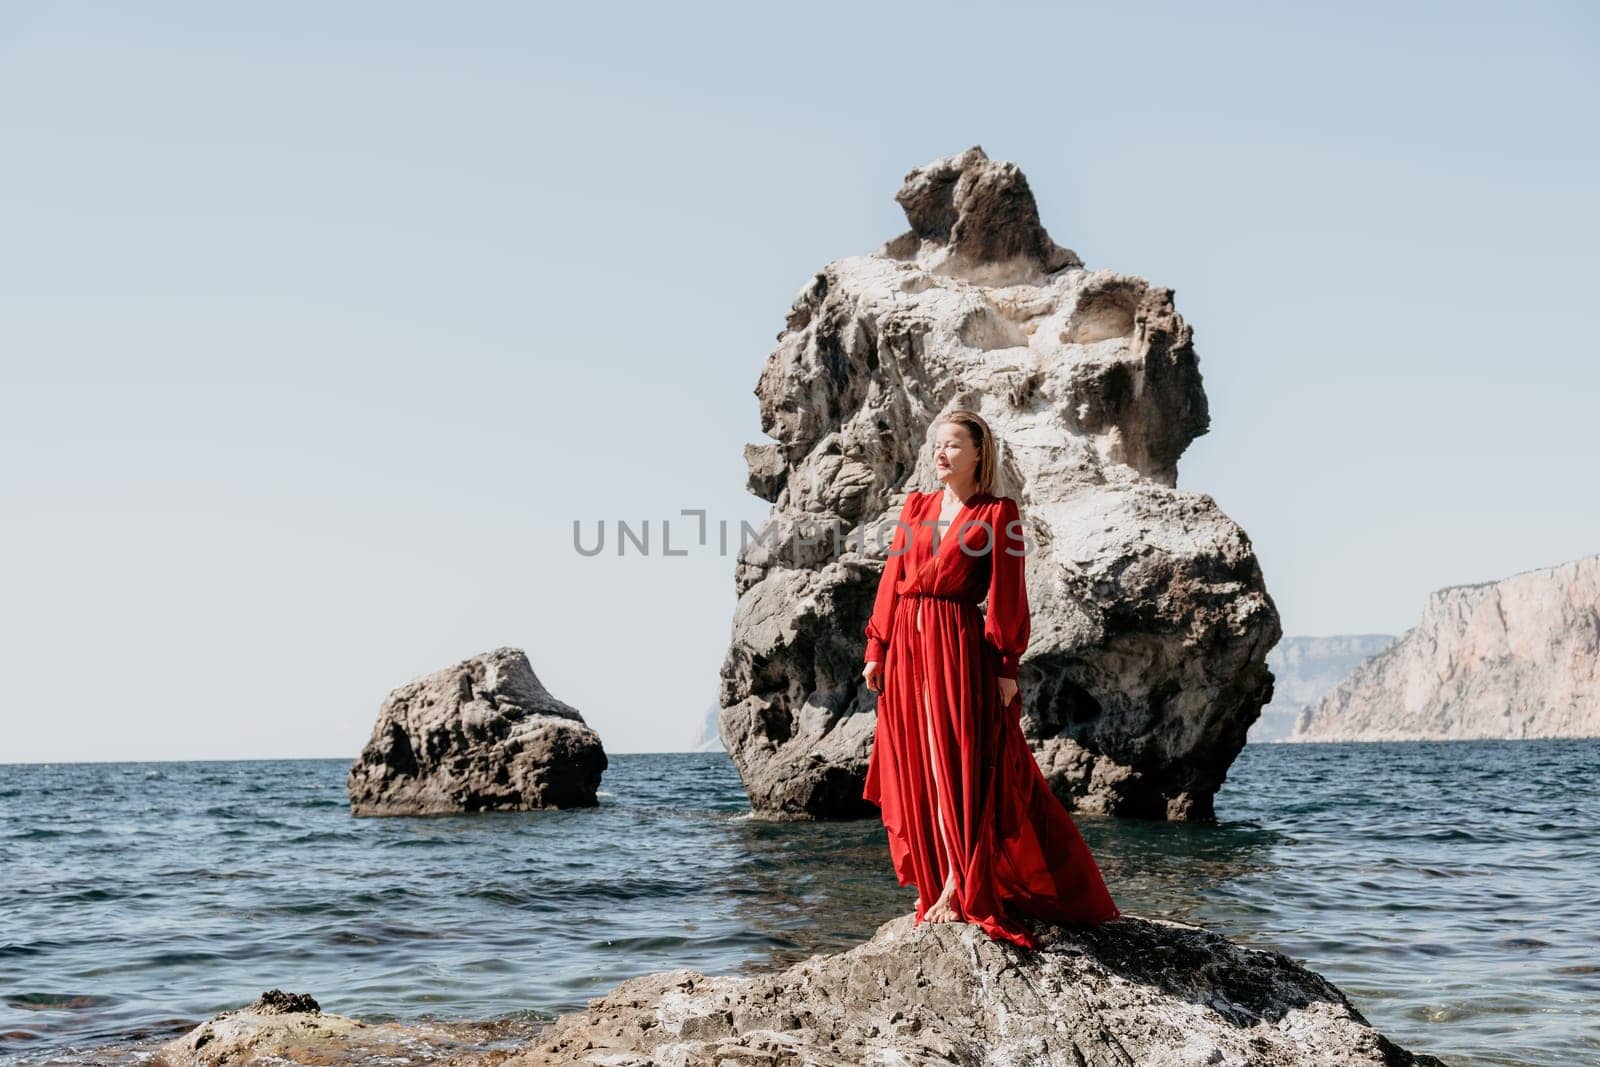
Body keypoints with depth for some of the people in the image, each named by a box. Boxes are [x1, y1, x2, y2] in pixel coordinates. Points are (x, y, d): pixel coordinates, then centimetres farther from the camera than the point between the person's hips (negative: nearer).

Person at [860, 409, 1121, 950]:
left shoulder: (997, 514, -1)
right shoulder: (916, 507, 13)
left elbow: (1008, 595, -5)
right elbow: (892, 581, 12)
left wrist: (1007, 667, -10)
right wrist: (876, 649, 7)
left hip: (958, 646, -5)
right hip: (907, 643, 6)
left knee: (955, 766, -6)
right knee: (913, 769, 7)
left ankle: (958, 890, 1)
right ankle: (933, 883, 15)